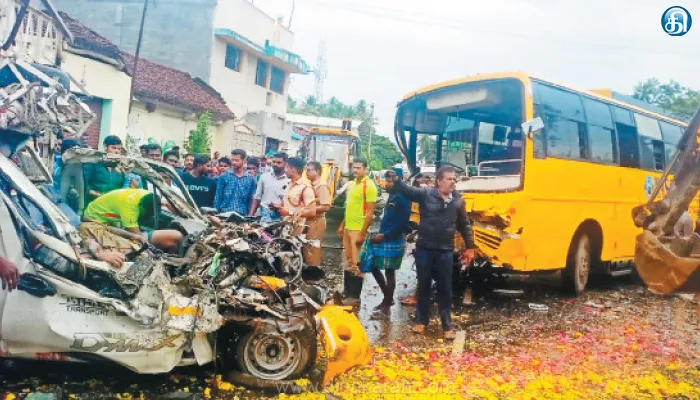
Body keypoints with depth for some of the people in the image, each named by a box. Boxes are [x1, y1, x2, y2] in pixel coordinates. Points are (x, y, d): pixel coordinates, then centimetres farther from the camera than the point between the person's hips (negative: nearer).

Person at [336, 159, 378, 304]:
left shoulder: (369, 185, -13)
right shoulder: (352, 184, 13)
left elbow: (370, 212, -16)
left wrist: (362, 233, -19)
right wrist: (342, 225, 18)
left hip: (358, 230, -8)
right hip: (348, 228, 8)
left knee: (356, 263, -2)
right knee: (348, 261, 17)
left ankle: (355, 296, 7)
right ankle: (347, 290, 28)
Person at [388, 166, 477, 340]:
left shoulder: (458, 200, 3)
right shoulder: (425, 194, -5)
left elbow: (465, 226, 11)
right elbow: (406, 190, -13)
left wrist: (470, 247, 11)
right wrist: (395, 181, -32)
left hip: (445, 251, 2)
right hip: (424, 249, -1)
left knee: (445, 289, 9)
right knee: (423, 286, 11)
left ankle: (447, 326, 21)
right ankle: (421, 321, 26)